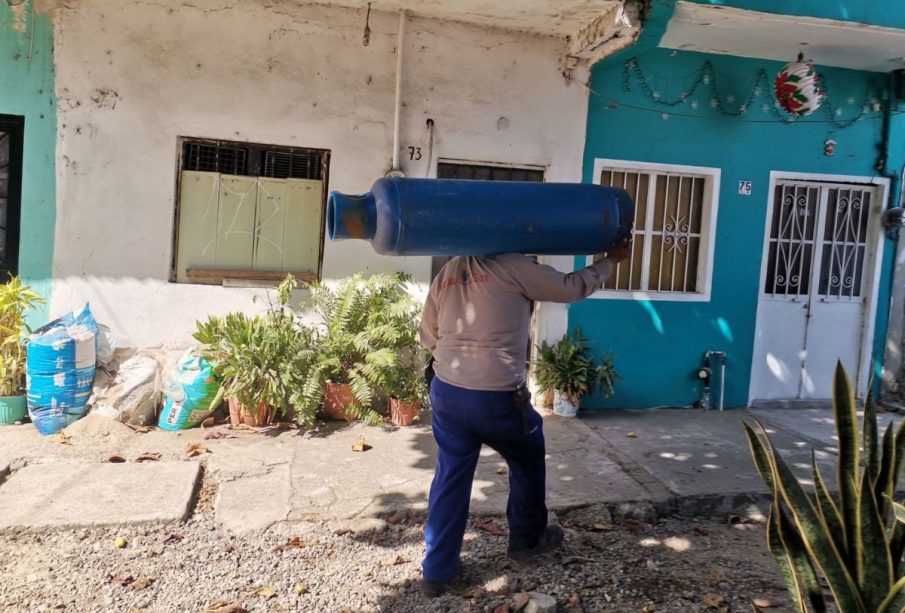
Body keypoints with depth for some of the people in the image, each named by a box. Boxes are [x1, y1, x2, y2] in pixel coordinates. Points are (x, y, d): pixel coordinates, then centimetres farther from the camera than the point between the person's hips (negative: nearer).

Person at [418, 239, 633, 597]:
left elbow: (428, 337, 16)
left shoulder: (446, 274, 9)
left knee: (450, 477, 14)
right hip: (497, 397, -5)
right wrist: (611, 260, 17)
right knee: (528, 463, 21)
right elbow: (572, 287, 2)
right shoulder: (513, 267, -8)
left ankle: (437, 572, 19)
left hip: (446, 391, 5)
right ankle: (527, 540, 39)